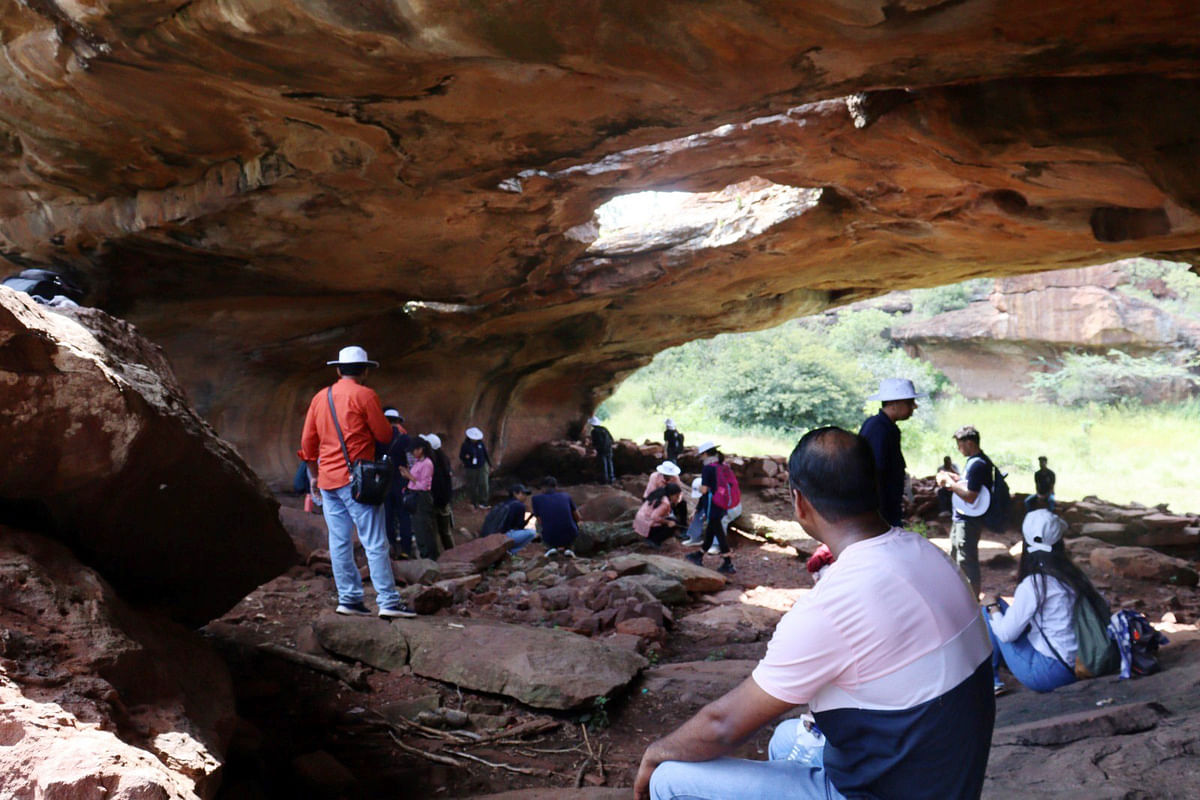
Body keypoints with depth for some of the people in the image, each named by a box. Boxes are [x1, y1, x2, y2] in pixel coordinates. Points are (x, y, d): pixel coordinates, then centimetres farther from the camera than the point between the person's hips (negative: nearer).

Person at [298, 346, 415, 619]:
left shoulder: (320, 397, 13)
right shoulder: (364, 395, -6)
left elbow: (307, 442, 16)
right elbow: (385, 435, -4)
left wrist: (314, 475, 24)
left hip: (327, 479, 6)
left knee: (339, 542, 9)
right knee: (375, 542, -6)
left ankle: (348, 598, 10)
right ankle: (388, 601, -7)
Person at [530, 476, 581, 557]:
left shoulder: (536, 498, 4)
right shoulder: (566, 496, 7)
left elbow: (540, 522, 13)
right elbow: (578, 518, 17)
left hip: (550, 539, 0)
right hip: (570, 537, 0)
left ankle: (551, 547, 10)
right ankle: (567, 548, 13)